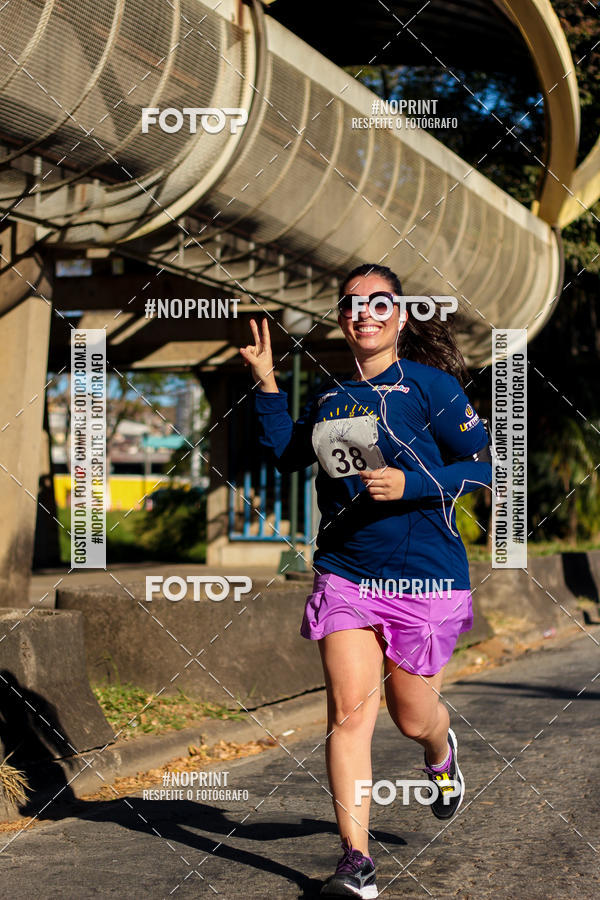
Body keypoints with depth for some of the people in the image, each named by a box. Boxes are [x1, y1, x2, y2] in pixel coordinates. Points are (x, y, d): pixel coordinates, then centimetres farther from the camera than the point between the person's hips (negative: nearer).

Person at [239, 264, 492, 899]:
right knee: (349, 709, -9)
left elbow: (484, 466, -6)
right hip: (344, 573, 4)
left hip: (423, 577, -3)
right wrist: (266, 383, 14)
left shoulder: (430, 386, -6)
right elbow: (287, 455, 24)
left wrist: (410, 483, -19)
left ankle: (441, 752, 47)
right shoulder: (332, 397, 11)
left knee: (412, 717, 9)